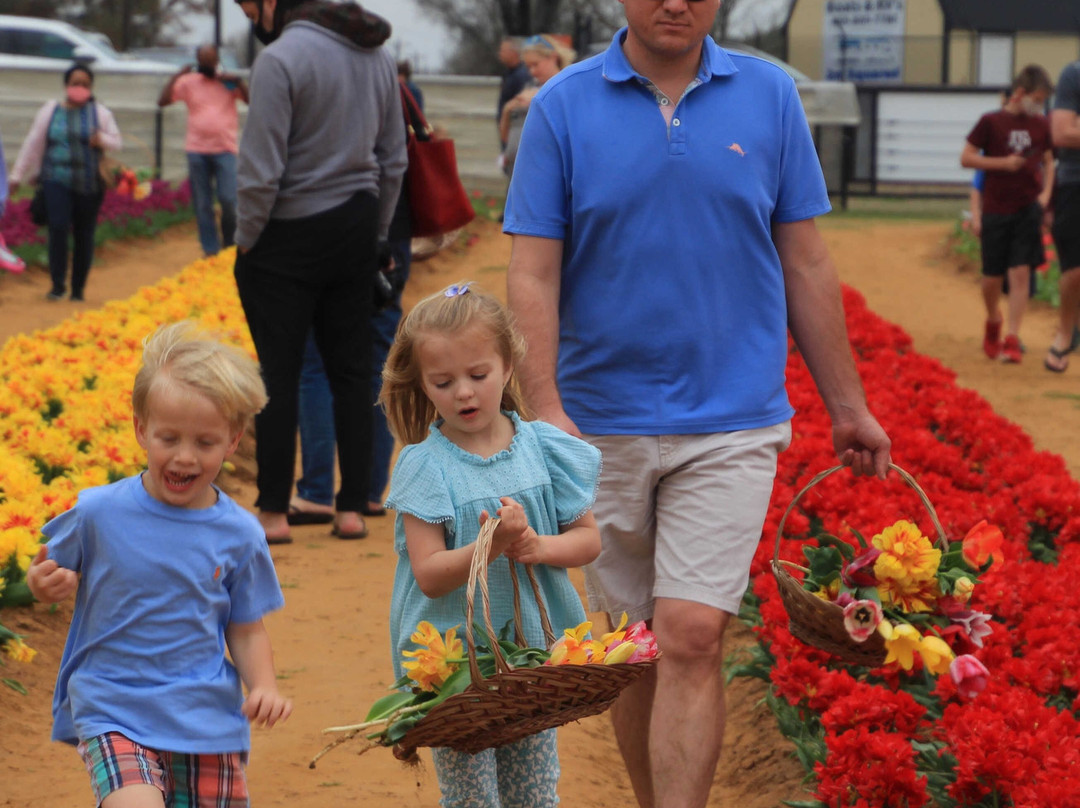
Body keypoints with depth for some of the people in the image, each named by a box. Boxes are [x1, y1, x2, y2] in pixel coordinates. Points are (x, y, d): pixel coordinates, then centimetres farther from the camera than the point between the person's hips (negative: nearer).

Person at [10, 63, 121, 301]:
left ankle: (78, 289, 14)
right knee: (58, 227, -17)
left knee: (84, 235, 3)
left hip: (90, 184, 1)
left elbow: (116, 142, 11)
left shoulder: (100, 112, 7)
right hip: (57, 180, -1)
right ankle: (57, 285, -10)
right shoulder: (50, 111, 7)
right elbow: (33, 144, 10)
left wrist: (102, 140, -12)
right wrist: (18, 175, 11)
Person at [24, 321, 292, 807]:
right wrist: (45, 584, -17)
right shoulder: (99, 512, -6)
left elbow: (246, 630, 7)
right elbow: (50, 577, 6)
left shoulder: (238, 535, -2)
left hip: (209, 725, 3)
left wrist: (264, 687, -10)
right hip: (113, 714, -3)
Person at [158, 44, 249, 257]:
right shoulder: (188, 82, 6)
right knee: (202, 204, 4)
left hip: (225, 149, -2)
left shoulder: (229, 82, 5)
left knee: (229, 199, -11)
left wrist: (239, 82, -18)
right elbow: (163, 101, -1)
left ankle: (230, 244, 11)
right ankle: (210, 249, 11)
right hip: (197, 150, 2)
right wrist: (176, 77, -10)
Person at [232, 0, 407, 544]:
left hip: (288, 235, -6)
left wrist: (246, 236, -5)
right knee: (352, 371, 10)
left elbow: (261, 169, -19)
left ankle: (274, 513, 6)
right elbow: (394, 159, 12)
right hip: (354, 229, 6)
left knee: (279, 372, 1)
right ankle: (352, 508, 12)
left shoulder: (280, 59, -18)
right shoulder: (377, 54, 6)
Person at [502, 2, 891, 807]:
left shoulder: (769, 96, 2)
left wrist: (849, 407, 10)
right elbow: (533, 276, -4)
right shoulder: (562, 106, -2)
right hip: (602, 426, 1)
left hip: (730, 423, -1)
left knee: (692, 637, -13)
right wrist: (546, 411, -16)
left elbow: (805, 264, 8)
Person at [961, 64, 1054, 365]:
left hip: (1028, 209, 2)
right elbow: (966, 158, -5)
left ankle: (1012, 340, -5)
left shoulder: (1040, 126, 6)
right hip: (996, 209, -2)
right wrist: (1003, 162, -15)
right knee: (993, 277, 5)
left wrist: (1046, 193, 3)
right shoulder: (990, 122, -5)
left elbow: (1048, 161, 18)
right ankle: (993, 322, 33)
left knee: (1020, 273, -7)